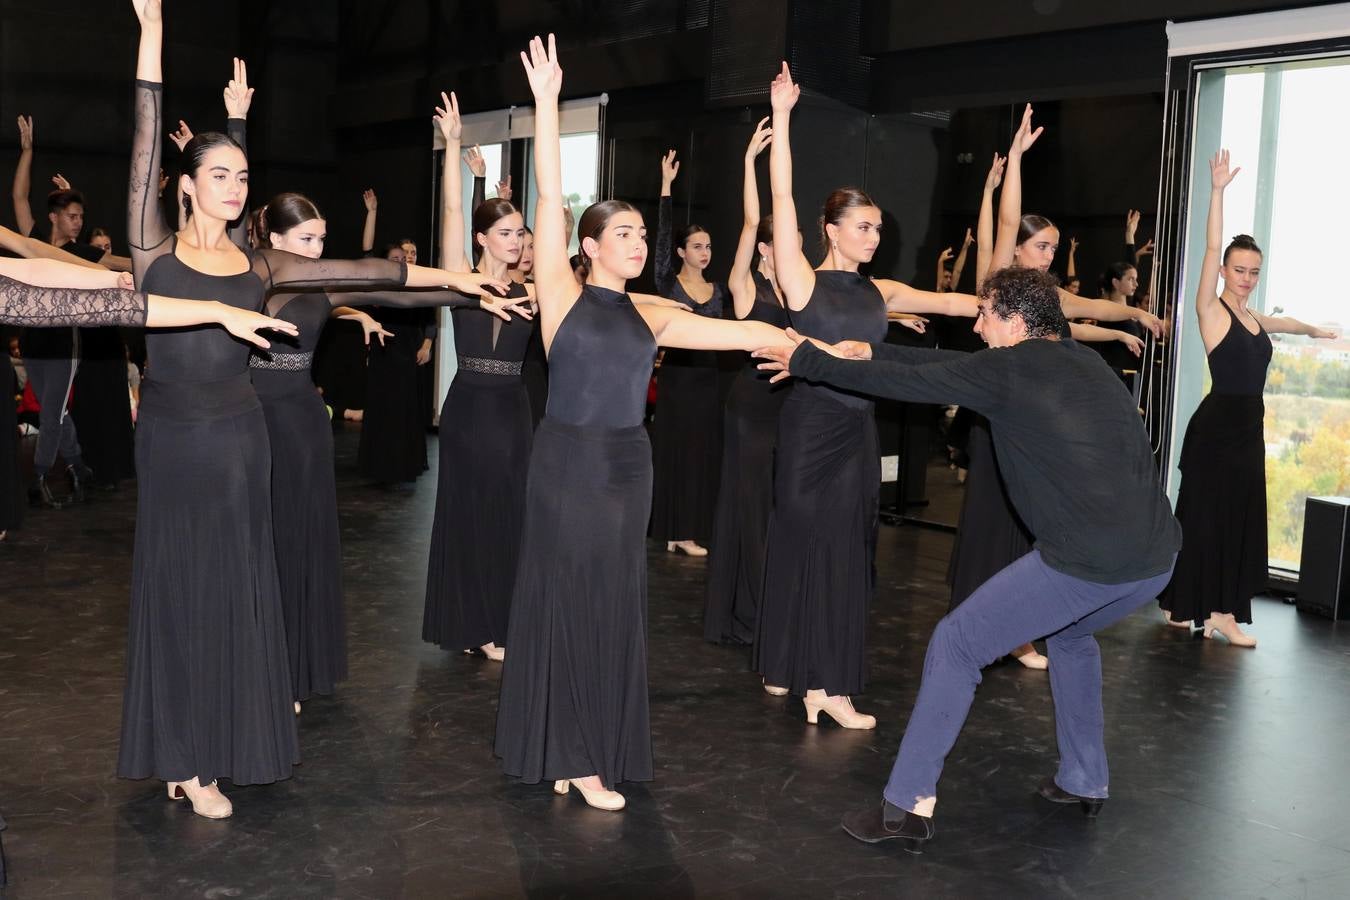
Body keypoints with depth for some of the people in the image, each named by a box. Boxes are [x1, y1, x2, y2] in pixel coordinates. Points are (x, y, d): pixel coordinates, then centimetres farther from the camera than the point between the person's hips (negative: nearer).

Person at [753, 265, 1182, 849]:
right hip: (1156, 559, 8)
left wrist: (808, 361, 11)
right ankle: (1084, 782, 37)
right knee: (1071, 634, 35)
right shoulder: (1082, 361, 19)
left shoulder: (1009, 368, -4)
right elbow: (957, 366, 24)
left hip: (1086, 561, -8)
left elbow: (906, 383, 1)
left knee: (956, 643, 4)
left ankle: (909, 805, 5)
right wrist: (871, 352, 26)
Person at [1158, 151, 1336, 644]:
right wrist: (1218, 190, -24)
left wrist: (1315, 330, 53)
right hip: (1216, 426, -7)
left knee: (1240, 518, 6)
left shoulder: (1253, 318, 13)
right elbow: (1211, 249, -17)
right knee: (1203, 516, -2)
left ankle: (1221, 611, 11)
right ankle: (1181, 606, 7)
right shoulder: (1211, 311, -8)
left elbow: (1284, 322, 36)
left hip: (1249, 427, 7)